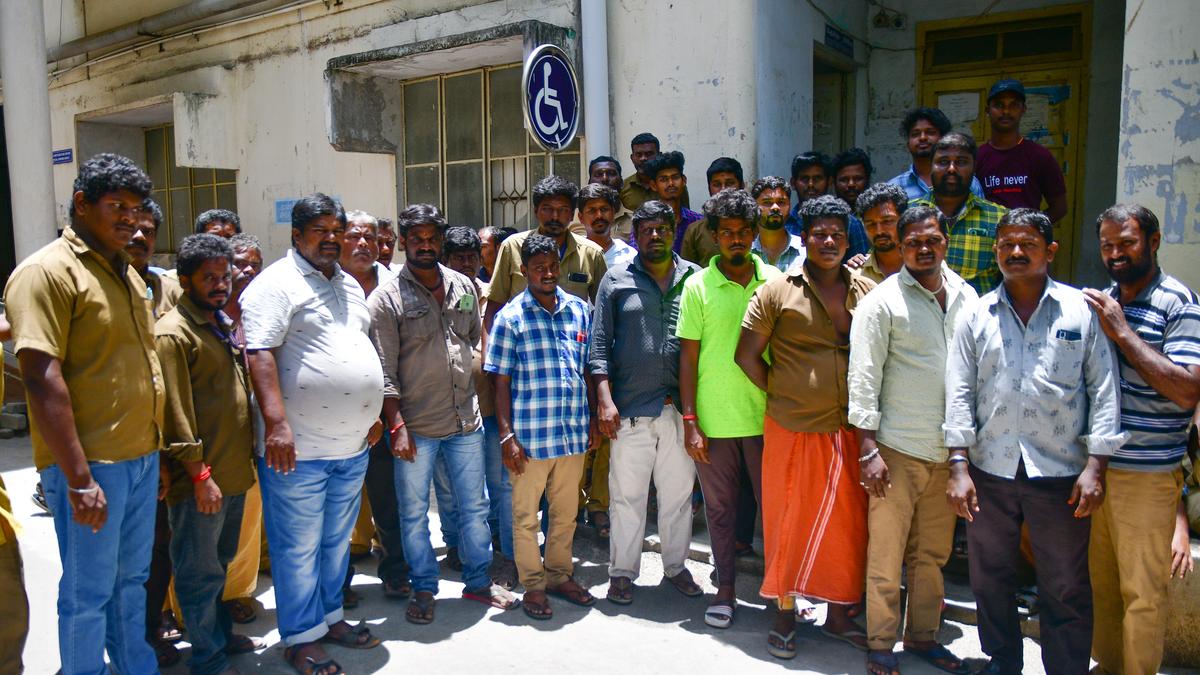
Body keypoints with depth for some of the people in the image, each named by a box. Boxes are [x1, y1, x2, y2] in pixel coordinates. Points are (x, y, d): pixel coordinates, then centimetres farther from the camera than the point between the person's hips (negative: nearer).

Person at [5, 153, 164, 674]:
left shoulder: (127, 273, 13)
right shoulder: (47, 271, -12)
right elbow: (42, 378, -18)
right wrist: (78, 479, -20)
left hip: (142, 459, 8)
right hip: (90, 466, -7)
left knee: (132, 580, 19)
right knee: (88, 594, 6)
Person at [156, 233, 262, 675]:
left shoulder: (224, 324, 13)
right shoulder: (173, 332, -13)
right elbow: (176, 411, -18)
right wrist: (200, 473, -19)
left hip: (234, 472, 8)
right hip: (201, 480, -8)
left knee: (219, 562, 22)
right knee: (200, 571, 5)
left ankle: (221, 633, 37)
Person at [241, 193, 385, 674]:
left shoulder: (349, 284, 16)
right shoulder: (276, 284, -10)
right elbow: (260, 354, -19)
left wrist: (373, 414, 20)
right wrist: (277, 422, -27)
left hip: (352, 444, 8)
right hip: (298, 447, -7)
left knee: (336, 541, 19)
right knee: (298, 548, 5)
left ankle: (330, 617, 35)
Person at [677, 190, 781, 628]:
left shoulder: (774, 281, 2)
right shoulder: (698, 286, -2)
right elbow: (688, 356, -1)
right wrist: (689, 421, -6)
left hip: (765, 415, 1)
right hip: (713, 419, -1)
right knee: (720, 508, 11)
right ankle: (725, 588, 26)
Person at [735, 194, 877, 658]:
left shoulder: (868, 292, 7)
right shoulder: (777, 291, -2)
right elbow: (746, 355, 1)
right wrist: (780, 394, 1)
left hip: (850, 432, 3)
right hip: (792, 430, -3)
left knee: (847, 524, 10)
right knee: (790, 522, 7)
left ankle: (838, 615, 29)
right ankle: (785, 615, 24)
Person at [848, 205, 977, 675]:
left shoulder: (967, 297, 8)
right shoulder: (882, 301, -7)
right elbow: (863, 377, -10)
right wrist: (868, 450, -14)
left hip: (948, 451, 5)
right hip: (898, 449, -5)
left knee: (933, 554, 14)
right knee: (886, 554, 2)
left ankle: (922, 636, 29)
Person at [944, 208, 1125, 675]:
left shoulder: (1081, 311, 1)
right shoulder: (977, 316, 5)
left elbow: (1103, 391, 1)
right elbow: (959, 394, 3)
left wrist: (1095, 466, -5)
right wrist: (959, 468, -3)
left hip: (1061, 474, -2)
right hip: (989, 471, 2)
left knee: (1066, 590, 7)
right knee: (990, 581, 14)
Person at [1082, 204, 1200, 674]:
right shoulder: (1103, 300, 10)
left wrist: (1123, 332, -21)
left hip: (1147, 474, -6)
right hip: (1095, 463, 6)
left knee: (1142, 590, 5)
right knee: (1101, 579, 18)